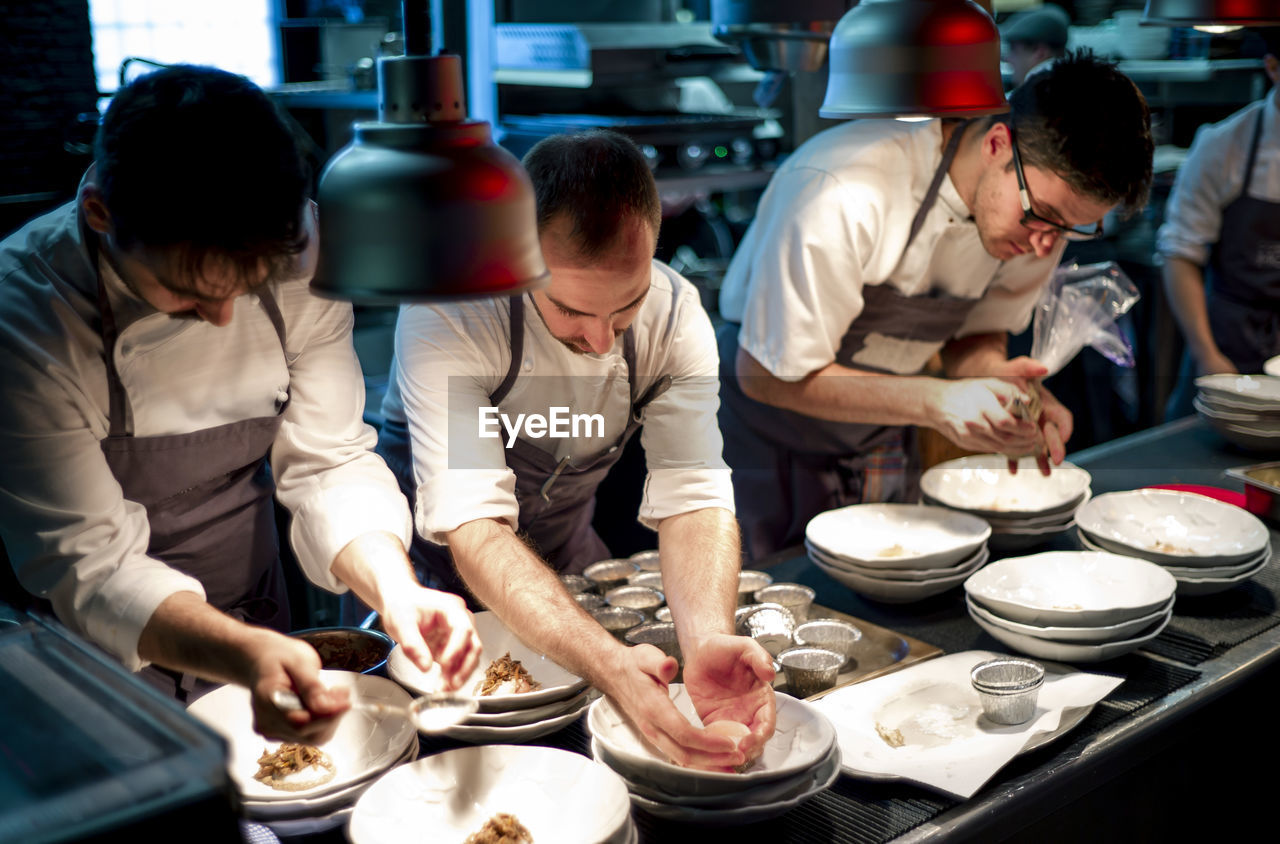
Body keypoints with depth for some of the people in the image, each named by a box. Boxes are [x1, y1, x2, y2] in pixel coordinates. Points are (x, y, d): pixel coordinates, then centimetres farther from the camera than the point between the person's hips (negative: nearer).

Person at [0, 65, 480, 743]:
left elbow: (329, 461, -9)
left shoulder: (296, 255, -15)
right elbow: (87, 565, -25)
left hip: (253, 624, 5)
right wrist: (244, 656, -42)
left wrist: (394, 587, -28)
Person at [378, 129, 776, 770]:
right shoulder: (446, 312, -35)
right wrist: (608, 662, -58)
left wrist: (709, 641, -50)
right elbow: (472, 526, -43)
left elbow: (692, 497, -28)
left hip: (564, 548, 4)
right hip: (432, 553, -4)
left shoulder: (676, 315, -22)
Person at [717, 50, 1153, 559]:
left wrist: (997, 385, -20)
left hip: (884, 439, 5)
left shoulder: (1047, 203, -11)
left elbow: (978, 331, 4)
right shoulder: (846, 198, -32)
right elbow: (766, 374, -25)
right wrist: (935, 402, -34)